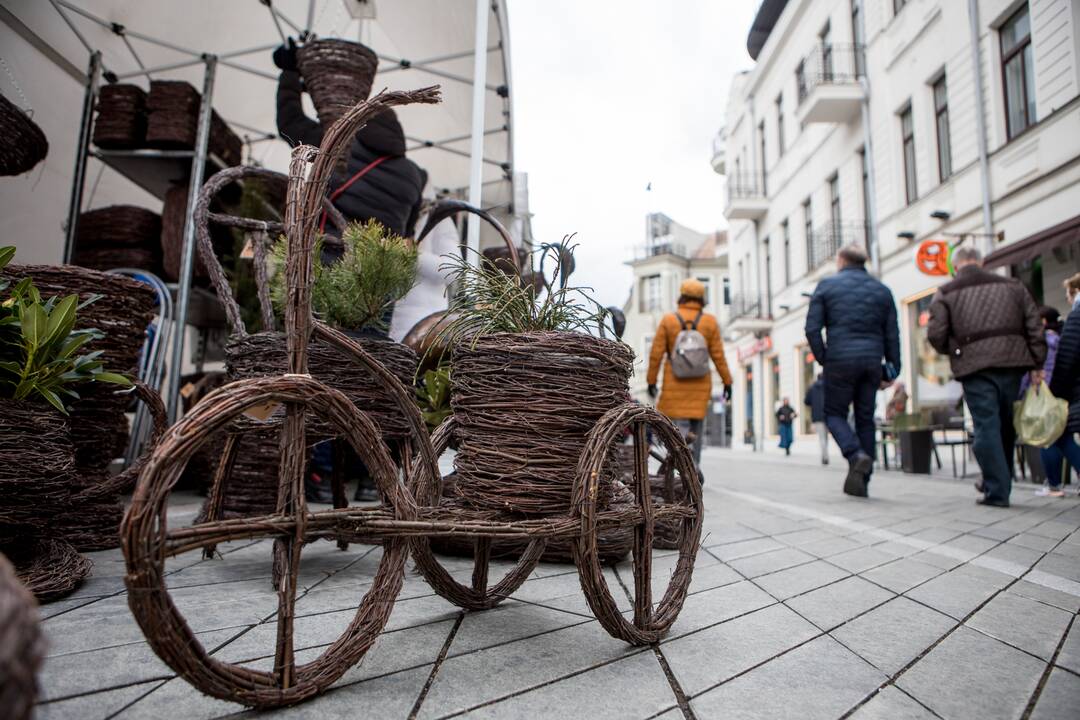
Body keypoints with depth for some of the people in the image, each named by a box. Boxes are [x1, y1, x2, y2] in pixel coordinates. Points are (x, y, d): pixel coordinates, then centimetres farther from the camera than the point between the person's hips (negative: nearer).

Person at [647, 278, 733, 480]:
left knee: (678, 423, 0)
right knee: (696, 424, 14)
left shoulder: (668, 320, -2)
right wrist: (727, 381, 5)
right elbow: (718, 355, -2)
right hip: (700, 382, 2)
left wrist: (651, 380, 3)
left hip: (674, 382, -2)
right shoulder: (710, 321, 1)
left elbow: (656, 353, -4)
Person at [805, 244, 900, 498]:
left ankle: (856, 455, -16)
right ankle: (860, 481, 11)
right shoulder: (882, 290, 14)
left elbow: (812, 328, -5)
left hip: (840, 360, -3)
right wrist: (891, 371, 13)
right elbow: (892, 335, 10)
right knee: (865, 418, 9)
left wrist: (823, 359, 3)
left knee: (834, 413, 11)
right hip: (872, 361, 3)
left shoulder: (827, 286, 4)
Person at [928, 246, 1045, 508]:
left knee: (987, 425, -1)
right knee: (1006, 425, 15)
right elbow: (1034, 325, 9)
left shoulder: (946, 292, 5)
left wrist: (953, 352, 16)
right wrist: (1037, 364, 8)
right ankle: (996, 482, 26)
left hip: (975, 366, -3)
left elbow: (935, 334, -4)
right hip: (1012, 361, 4)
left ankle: (997, 491, -1)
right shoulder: (1012, 285, 16)